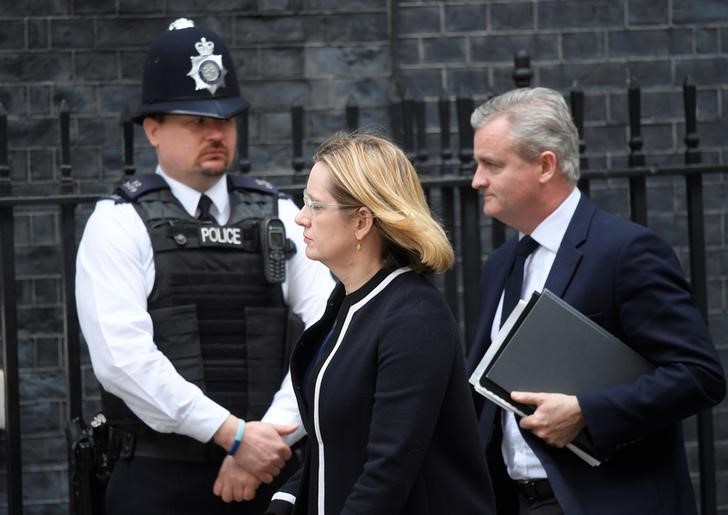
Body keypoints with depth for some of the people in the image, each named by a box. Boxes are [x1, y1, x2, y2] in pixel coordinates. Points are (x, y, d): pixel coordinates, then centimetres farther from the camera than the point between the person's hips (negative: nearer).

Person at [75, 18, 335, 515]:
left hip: (269, 472, 3)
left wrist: (269, 437, -12)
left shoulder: (280, 216, 10)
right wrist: (235, 434, -16)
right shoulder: (119, 225, 0)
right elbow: (124, 358, -12)